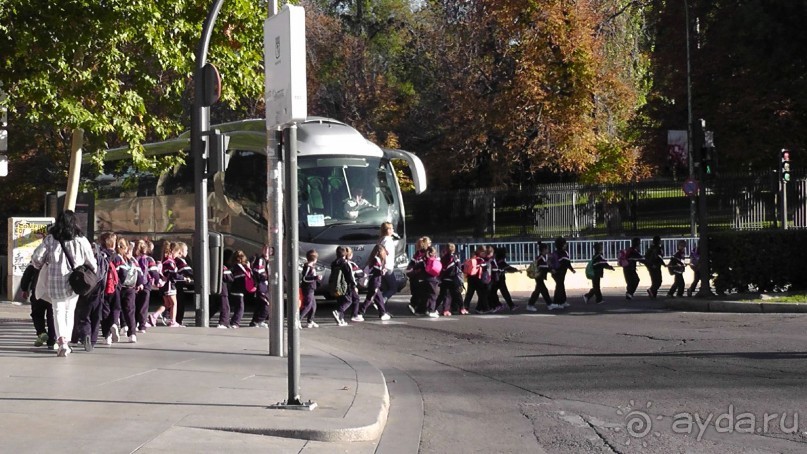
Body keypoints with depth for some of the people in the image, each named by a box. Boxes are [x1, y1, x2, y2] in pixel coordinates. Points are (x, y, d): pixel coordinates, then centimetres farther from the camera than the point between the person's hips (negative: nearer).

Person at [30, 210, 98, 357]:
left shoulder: (50, 240, -5)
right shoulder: (81, 240, -4)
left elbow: (36, 258, -5)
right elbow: (91, 263, 1)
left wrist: (40, 265, 17)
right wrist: (93, 271, 22)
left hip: (55, 282, -1)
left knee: (58, 312, 4)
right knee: (70, 312, 16)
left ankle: (61, 341, -16)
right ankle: (66, 341, 16)